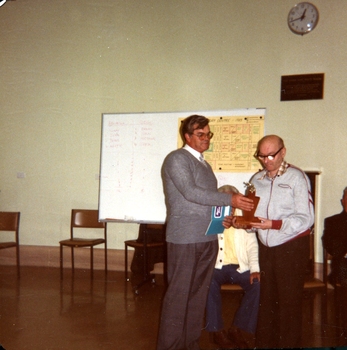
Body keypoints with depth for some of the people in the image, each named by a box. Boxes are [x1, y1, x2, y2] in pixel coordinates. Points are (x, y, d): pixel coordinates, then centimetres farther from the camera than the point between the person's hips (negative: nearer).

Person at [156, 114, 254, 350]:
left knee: (199, 293, 12)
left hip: (208, 238, 8)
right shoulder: (177, 159, -6)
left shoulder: (204, 164, 20)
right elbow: (190, 192, -17)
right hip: (185, 239, -8)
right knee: (179, 294, -2)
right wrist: (231, 199, -18)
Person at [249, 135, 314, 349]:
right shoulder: (257, 180, 10)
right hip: (266, 247, 5)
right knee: (267, 299, 11)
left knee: (289, 301, 1)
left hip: (292, 248, -5)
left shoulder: (296, 177, -9)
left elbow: (306, 218, -15)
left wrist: (274, 224, -25)